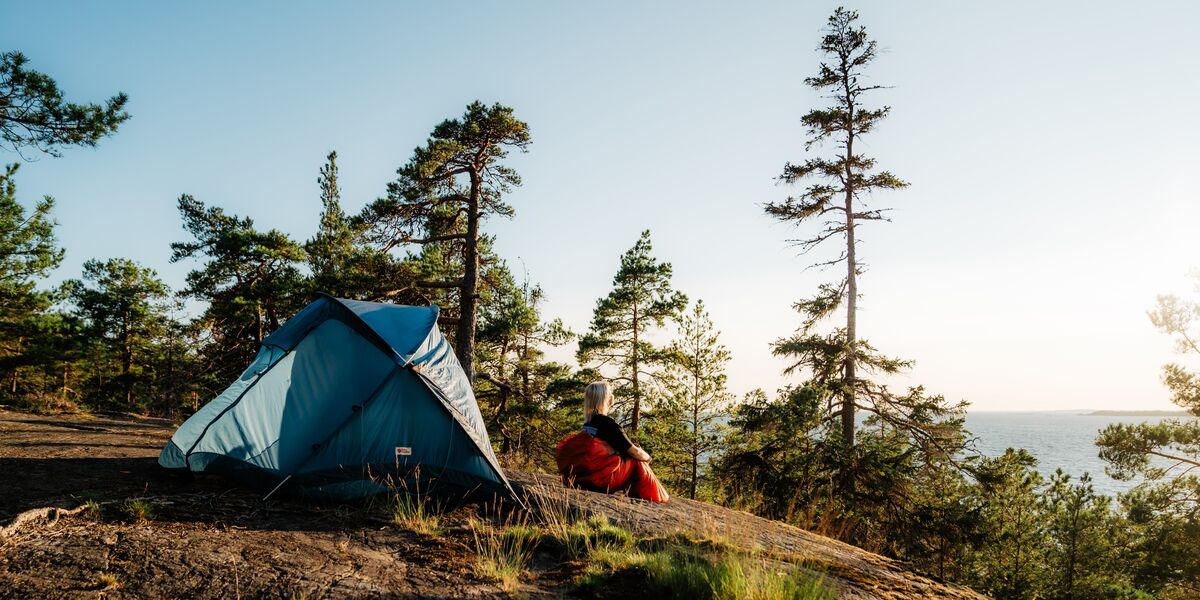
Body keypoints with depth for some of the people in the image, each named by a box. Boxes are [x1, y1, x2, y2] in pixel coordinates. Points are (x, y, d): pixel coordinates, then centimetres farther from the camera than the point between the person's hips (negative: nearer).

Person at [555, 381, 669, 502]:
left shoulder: (589, 422, 10)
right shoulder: (608, 424, -14)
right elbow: (635, 453, -9)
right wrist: (647, 457, 11)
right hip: (600, 479, -8)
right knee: (638, 462, 6)